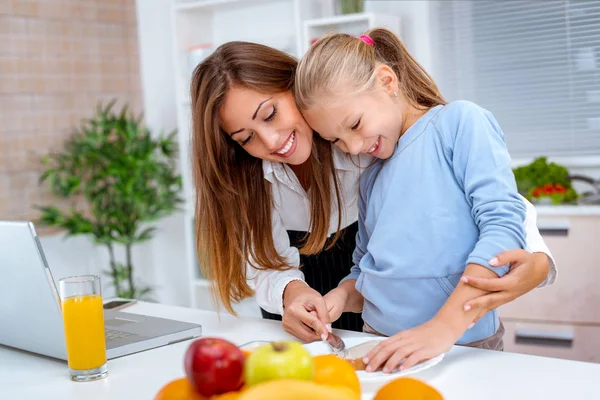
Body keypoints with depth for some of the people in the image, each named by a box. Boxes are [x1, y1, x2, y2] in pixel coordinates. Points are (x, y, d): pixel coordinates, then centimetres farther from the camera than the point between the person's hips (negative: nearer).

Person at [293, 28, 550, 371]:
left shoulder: (460, 122, -3)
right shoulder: (370, 178, 14)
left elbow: (503, 224, -14)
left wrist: (444, 327, -21)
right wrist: (343, 296, -1)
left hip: (461, 345, -5)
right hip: (381, 345, 5)